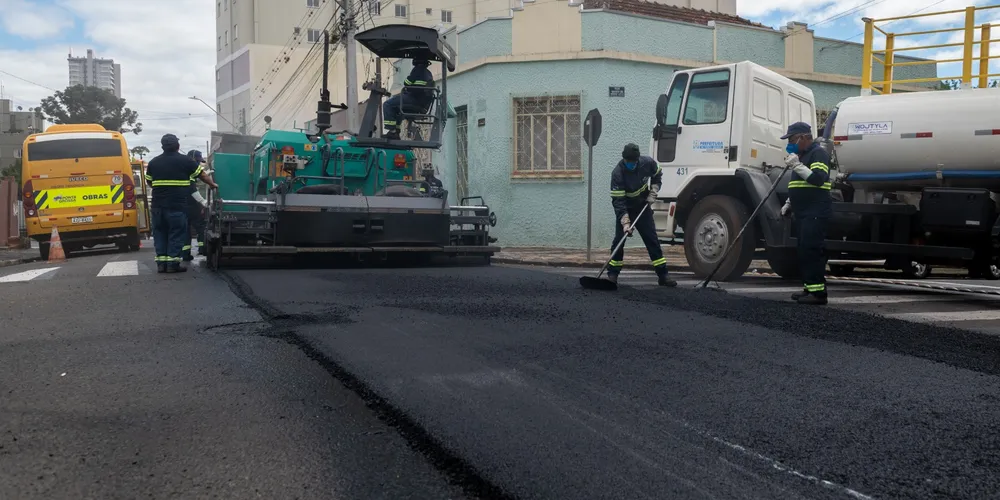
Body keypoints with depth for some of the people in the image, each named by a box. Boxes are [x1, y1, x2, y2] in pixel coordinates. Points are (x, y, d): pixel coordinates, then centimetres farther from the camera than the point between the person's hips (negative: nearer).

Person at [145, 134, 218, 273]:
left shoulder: (153, 162, 10)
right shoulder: (185, 161, -2)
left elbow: (149, 182, 21)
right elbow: (203, 175, 6)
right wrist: (213, 185, 24)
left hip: (158, 205, 4)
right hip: (177, 205, -4)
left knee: (160, 233, 11)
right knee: (176, 234, 0)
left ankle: (161, 263, 9)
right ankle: (173, 264, -2)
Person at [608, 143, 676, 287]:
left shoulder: (648, 163, -17)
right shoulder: (617, 173, -28)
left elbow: (657, 176, 7)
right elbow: (618, 201, -31)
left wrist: (652, 193, -6)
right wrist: (625, 223, -38)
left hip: (643, 207, 3)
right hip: (625, 209, -3)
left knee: (652, 239, 1)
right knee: (619, 239, -9)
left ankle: (662, 275, 4)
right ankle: (612, 274, 3)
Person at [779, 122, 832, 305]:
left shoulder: (818, 153, -6)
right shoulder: (802, 155, 24)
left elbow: (818, 178, -23)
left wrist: (797, 165, -24)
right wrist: (789, 204, 24)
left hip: (816, 212, -10)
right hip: (803, 212, 10)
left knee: (811, 250, -15)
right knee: (804, 251, 10)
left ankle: (818, 292, -15)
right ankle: (809, 288, 15)